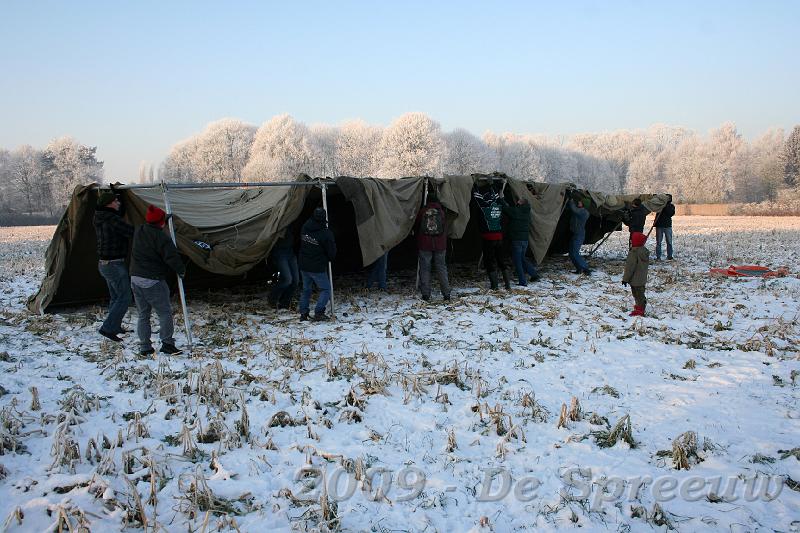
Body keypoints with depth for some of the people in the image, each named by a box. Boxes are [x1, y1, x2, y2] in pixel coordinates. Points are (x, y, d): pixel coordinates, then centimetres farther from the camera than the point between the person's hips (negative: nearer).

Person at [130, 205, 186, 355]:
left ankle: (144, 347, 13)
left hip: (136, 278, 8)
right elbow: (171, 256, -19)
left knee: (143, 314, 12)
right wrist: (181, 270, -3)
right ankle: (167, 343, -3)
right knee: (165, 312, 1)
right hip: (153, 281, -8)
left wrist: (166, 221, 32)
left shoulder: (138, 232, 8)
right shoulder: (160, 236, -14)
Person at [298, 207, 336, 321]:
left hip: (304, 266, 6)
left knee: (306, 289, 19)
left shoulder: (305, 227, -3)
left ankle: (303, 313, 20)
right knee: (325, 289, 8)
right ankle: (318, 313, -2)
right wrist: (330, 258, 11)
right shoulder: (326, 234, -20)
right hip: (318, 268, -6)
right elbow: (332, 253, -10)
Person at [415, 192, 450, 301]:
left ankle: (425, 295, 2)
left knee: (424, 269, 5)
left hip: (424, 245, -1)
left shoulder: (422, 211, 0)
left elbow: (416, 227, 8)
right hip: (440, 245, 1)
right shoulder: (442, 211, 1)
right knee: (441, 268, 8)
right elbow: (445, 229, 5)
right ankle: (446, 294, 6)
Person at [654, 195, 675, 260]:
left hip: (668, 226, 1)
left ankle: (669, 256, 11)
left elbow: (671, 214, -10)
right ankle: (658, 257, 5)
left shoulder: (671, 206, 6)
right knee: (658, 242, 0)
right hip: (659, 225, -1)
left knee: (669, 242, 2)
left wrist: (666, 207, -18)